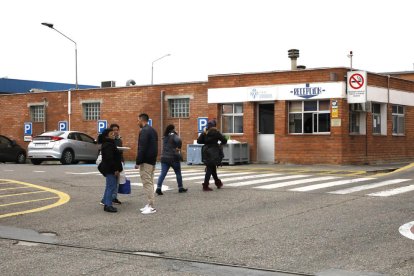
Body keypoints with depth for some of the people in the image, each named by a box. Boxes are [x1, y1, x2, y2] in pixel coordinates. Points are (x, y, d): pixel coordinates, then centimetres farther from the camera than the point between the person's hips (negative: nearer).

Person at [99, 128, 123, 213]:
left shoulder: (110, 144, 18)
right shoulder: (108, 145, -16)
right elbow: (109, 159, -24)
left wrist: (117, 168, 19)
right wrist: (115, 169, -23)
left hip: (110, 169, 11)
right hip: (110, 169, -11)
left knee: (109, 186, 14)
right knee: (111, 186, -10)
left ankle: (106, 204, 20)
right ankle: (108, 205, -9)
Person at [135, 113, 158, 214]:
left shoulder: (144, 131, -15)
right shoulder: (153, 130, 16)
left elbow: (142, 148, -21)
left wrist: (138, 162, -18)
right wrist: (153, 158, 20)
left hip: (146, 161, -10)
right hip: (152, 160, 10)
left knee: (147, 183, -8)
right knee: (150, 182, 13)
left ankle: (151, 206, -9)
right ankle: (150, 204, 17)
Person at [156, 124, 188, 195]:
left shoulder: (164, 137, 11)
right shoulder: (173, 136, -10)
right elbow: (178, 140, -30)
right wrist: (178, 147, -16)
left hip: (164, 158, 5)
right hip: (173, 158, -5)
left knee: (163, 173, -3)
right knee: (178, 173, 12)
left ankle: (158, 188, -19)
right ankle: (180, 188, 22)